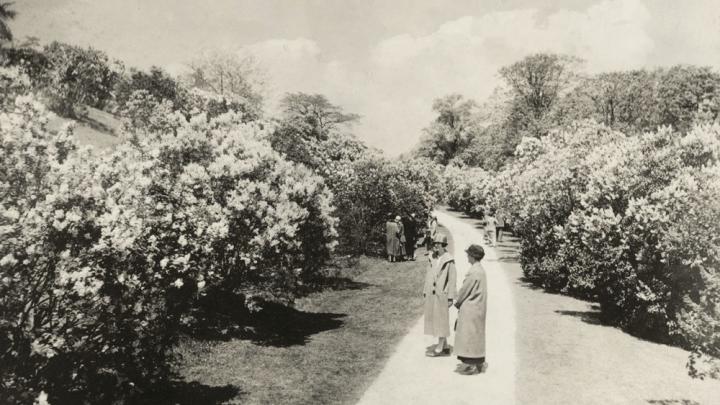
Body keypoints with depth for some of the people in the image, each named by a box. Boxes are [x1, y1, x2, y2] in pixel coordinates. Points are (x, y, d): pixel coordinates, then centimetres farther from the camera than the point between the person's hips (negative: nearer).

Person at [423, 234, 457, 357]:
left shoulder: (449, 261, -11)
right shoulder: (432, 259, 7)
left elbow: (452, 280, -10)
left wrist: (450, 297, -12)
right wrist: (425, 293, 11)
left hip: (442, 295, -7)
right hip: (431, 294, 7)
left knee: (441, 320, 1)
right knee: (434, 319, 12)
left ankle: (439, 348, 10)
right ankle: (445, 347, 23)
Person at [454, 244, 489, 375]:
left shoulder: (473, 272, -21)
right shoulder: (480, 269, 8)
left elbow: (465, 290, -15)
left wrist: (457, 302, 0)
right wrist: (460, 301, 15)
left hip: (471, 308, -10)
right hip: (478, 306, 10)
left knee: (469, 335, -2)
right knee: (475, 335, 16)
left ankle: (472, 365, 3)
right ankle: (478, 363, 22)